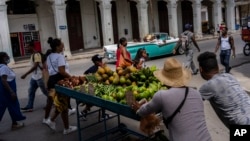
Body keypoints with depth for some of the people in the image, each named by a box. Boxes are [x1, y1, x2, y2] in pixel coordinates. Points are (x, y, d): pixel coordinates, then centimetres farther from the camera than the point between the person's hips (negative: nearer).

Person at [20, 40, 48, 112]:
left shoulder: (36, 55, -20)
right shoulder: (33, 55, 11)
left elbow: (35, 66, -26)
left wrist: (25, 74, -27)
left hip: (39, 77, -10)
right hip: (34, 77, 10)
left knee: (45, 91, 4)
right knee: (31, 91, 10)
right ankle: (29, 107, 15)